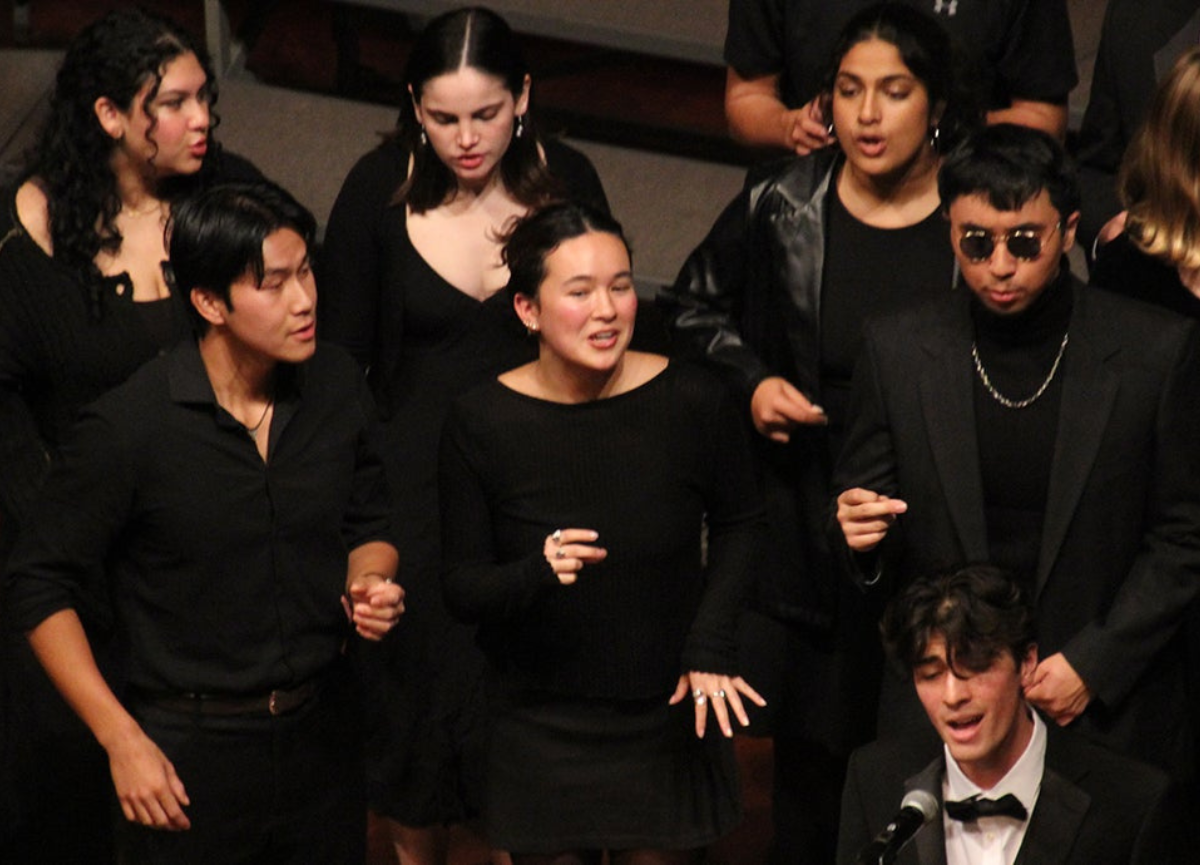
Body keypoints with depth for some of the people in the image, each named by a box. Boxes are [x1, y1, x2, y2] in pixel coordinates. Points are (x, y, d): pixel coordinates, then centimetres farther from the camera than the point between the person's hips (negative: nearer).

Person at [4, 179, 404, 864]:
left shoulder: (337, 389, -1)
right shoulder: (128, 427, -16)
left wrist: (369, 584, -9)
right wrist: (122, 740, -13)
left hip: (322, 731, 4)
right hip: (188, 754, -4)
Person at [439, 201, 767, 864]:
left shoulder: (691, 402, -12)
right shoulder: (481, 423, -13)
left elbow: (739, 523, 7)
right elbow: (461, 587, -7)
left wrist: (712, 648, -3)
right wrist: (537, 573, -28)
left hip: (669, 725, 1)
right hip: (540, 732, 0)